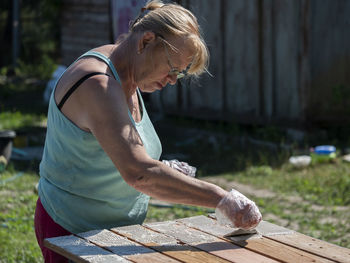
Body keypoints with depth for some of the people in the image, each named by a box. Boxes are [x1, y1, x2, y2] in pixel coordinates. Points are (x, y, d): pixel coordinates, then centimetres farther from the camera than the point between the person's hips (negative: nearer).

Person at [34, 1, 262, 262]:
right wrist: (220, 199, -38)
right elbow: (138, 173, -37)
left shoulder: (126, 78, 5)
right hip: (73, 234, -9)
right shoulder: (97, 86, -26)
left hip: (116, 228, 9)